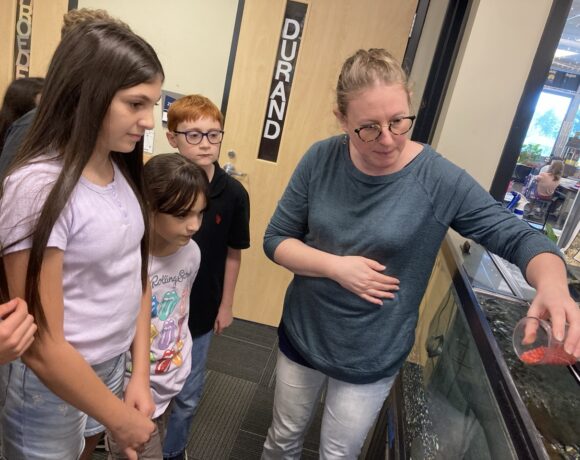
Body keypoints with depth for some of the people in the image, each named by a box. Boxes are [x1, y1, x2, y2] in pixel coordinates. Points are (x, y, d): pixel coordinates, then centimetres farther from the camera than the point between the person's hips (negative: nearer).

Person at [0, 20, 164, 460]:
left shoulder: (123, 171, -3)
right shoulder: (38, 187, -24)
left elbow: (136, 275, 3)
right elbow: (41, 347, -22)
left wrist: (140, 373, -1)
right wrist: (120, 419, -12)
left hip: (112, 365, 6)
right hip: (50, 385, -6)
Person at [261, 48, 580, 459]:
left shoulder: (440, 180, -20)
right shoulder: (321, 160, -13)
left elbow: (518, 237, -14)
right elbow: (276, 240, -7)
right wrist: (335, 266, -24)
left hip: (372, 359, -2)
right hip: (302, 335, 2)